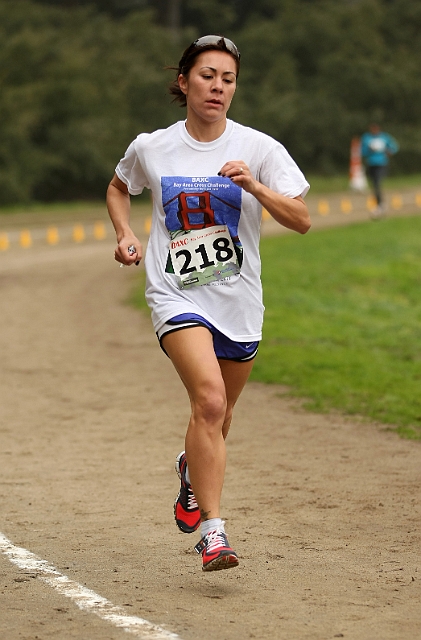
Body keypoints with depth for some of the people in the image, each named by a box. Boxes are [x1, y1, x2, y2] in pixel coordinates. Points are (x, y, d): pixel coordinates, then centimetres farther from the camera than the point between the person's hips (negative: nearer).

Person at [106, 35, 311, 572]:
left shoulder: (258, 148, -3)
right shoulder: (150, 149, 0)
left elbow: (302, 219, -8)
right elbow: (118, 189, 22)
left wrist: (254, 186, -23)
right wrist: (125, 235, 4)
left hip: (238, 302, 2)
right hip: (176, 296, -2)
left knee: (218, 414, 16)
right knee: (209, 399, -24)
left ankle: (193, 470, 52)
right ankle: (212, 531, -22)